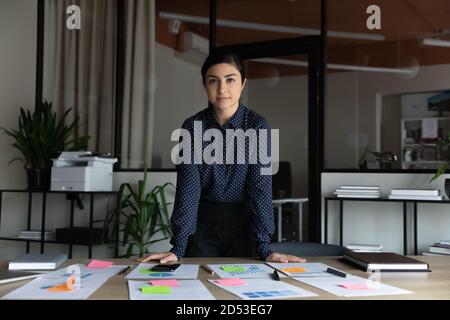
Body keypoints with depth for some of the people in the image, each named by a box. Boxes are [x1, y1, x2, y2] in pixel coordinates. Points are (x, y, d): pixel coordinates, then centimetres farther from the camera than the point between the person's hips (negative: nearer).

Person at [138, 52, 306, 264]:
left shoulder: (257, 125, -11)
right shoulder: (193, 126, -8)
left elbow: (260, 185, -15)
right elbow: (188, 186, -13)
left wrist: (264, 248, -22)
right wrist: (178, 247, -21)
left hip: (243, 221, -1)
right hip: (202, 220, 1)